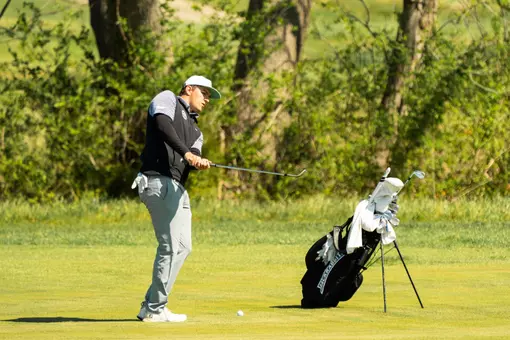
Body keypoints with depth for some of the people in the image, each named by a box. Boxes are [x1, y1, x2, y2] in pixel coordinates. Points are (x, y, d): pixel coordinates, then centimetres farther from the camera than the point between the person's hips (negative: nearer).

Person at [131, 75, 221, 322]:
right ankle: (155, 310, -6)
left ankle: (150, 306, 14)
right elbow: (163, 125, -16)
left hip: (177, 188, 9)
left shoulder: (194, 129, 27)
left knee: (182, 247, 9)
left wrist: (200, 162, -17)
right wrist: (186, 153, -26)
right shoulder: (167, 99, 6)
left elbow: (193, 157, 8)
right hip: (158, 180, -9)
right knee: (170, 246, -11)